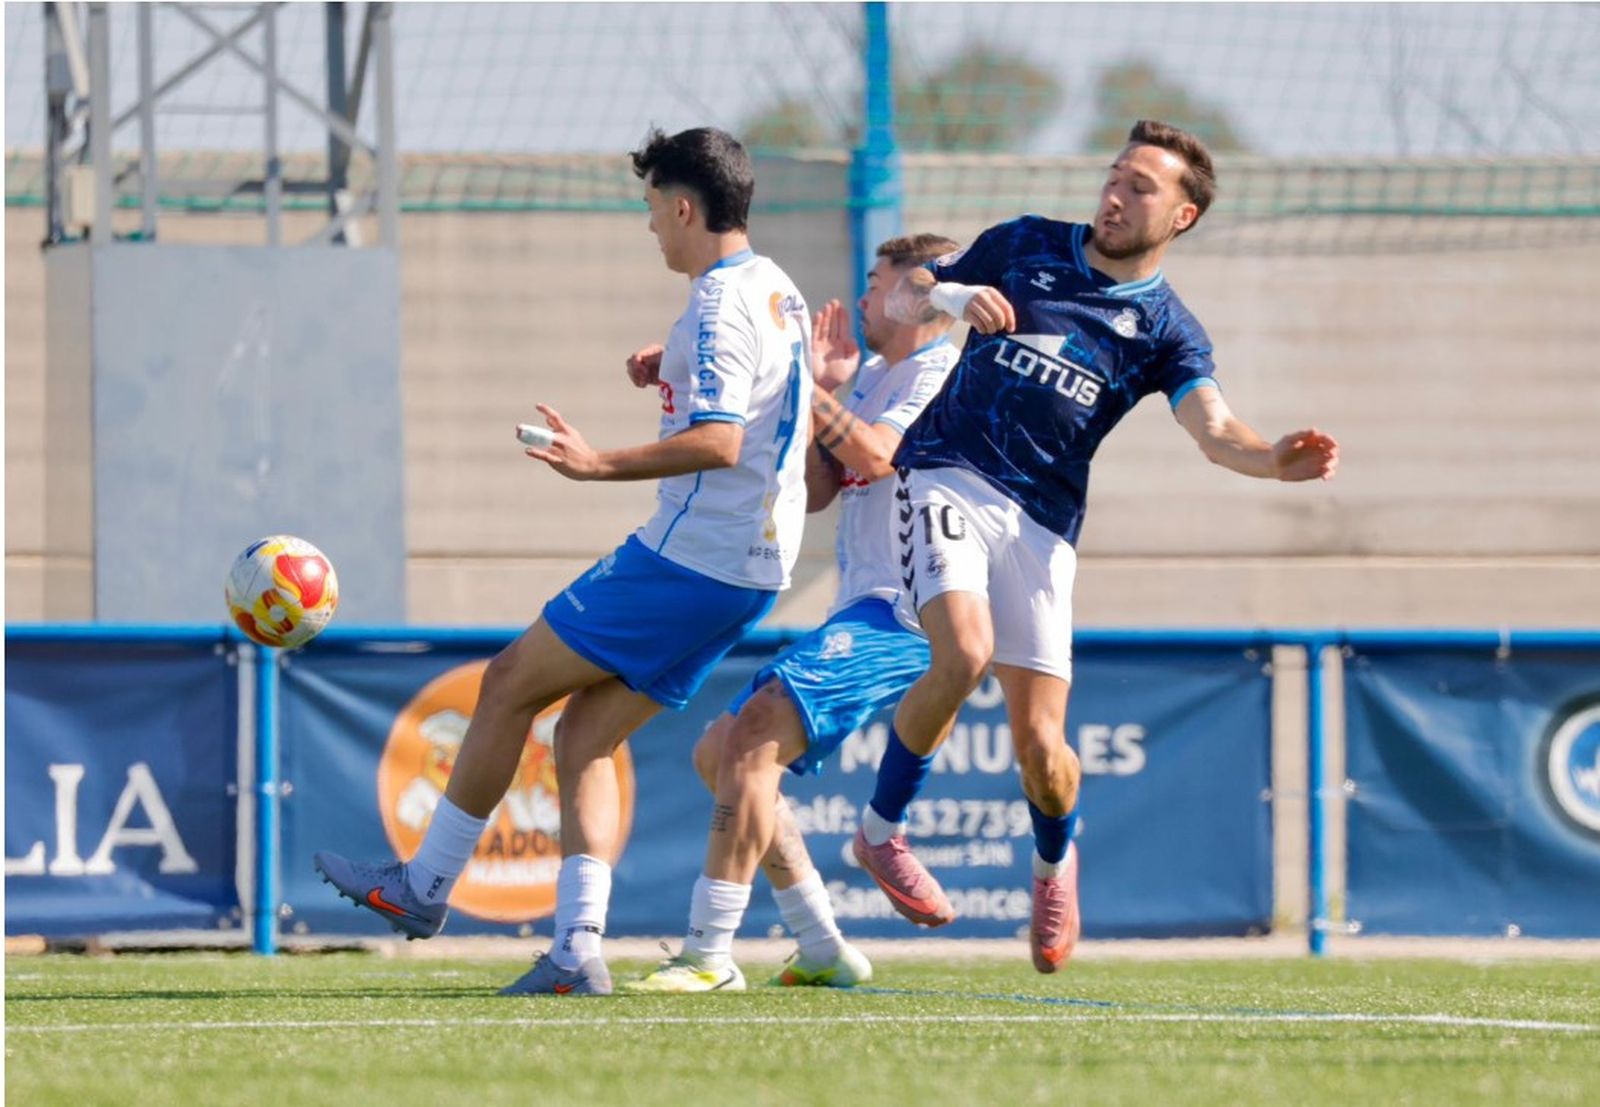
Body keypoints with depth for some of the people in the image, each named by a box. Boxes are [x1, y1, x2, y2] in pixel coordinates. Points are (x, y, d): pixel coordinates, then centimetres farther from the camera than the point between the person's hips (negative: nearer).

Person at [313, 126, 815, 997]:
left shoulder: (719, 306, -15)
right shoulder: (780, 294, 15)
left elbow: (716, 443, -26)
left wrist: (602, 466, -28)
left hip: (688, 559, -10)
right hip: (752, 570, 10)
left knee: (511, 681, 1)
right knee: (585, 736, 9)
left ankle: (424, 887, 10)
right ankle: (578, 951, -3)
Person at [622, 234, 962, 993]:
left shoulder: (940, 373, -8)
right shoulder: (872, 381, 21)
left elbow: (875, 455, -24)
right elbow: (817, 492, 16)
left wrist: (808, 387, -16)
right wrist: (823, 389, 8)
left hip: (898, 617, -11)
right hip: (860, 614, 11)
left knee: (754, 733, -24)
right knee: (718, 753, 12)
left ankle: (711, 955, -26)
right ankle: (823, 951, 12)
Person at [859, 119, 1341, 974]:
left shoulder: (1166, 330, 5)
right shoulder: (1026, 246, 9)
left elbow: (1215, 432, -10)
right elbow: (904, 299, 16)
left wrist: (1277, 460, -32)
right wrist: (951, 296, -8)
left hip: (1041, 524, 1)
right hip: (948, 477, -1)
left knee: (1040, 750, -5)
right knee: (965, 650, -29)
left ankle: (1054, 862, 30)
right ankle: (881, 830, -9)